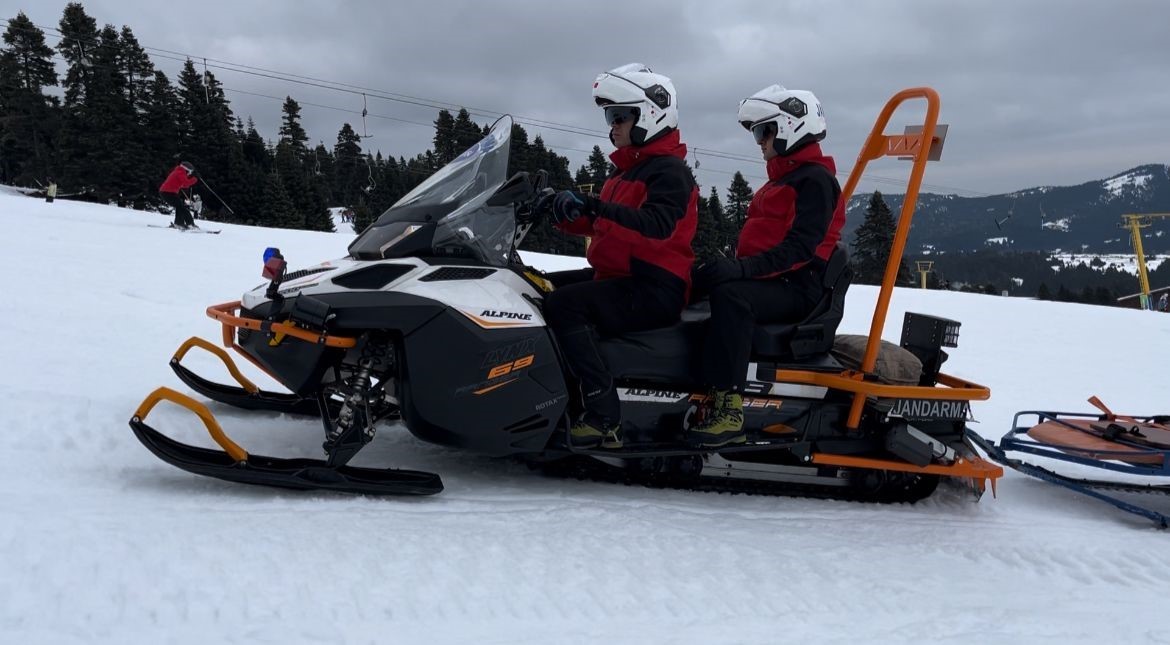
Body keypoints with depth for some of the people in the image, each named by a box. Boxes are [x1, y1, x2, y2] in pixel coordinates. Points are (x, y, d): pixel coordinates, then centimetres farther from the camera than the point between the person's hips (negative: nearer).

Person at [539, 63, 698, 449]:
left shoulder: (668, 171, -10)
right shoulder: (627, 169, 21)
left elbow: (659, 226, -30)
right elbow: (596, 225, 22)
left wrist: (597, 207, -41)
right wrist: (563, 212, 0)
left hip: (654, 290, -10)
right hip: (617, 278, 11)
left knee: (564, 304, -30)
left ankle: (604, 417, -33)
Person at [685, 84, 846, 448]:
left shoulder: (815, 180, -6)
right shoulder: (781, 178, 25)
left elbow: (800, 247, -20)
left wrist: (744, 268, -29)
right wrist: (729, 264, 6)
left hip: (796, 287, -10)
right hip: (766, 280, 10)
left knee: (730, 294, -37)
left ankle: (729, 410, -41)